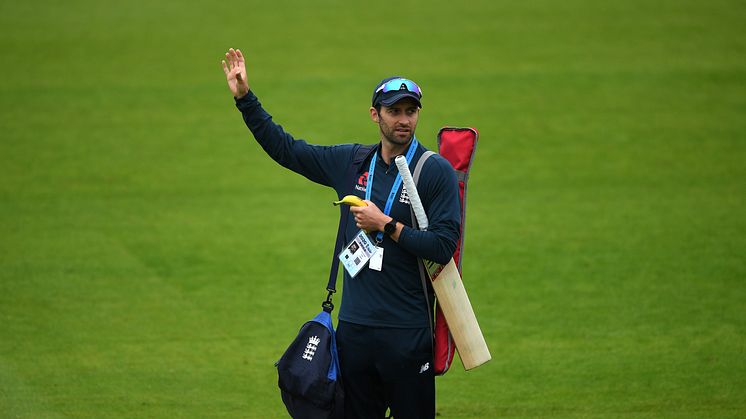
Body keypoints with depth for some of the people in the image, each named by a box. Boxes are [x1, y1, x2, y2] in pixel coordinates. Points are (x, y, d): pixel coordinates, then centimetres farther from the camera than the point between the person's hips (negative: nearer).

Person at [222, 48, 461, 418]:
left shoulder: (437, 172, -5)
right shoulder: (351, 162, 10)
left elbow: (443, 247, -12)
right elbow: (284, 148, 17)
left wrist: (386, 225, -13)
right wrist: (244, 97, 12)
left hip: (408, 332, -5)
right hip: (354, 328, 5)